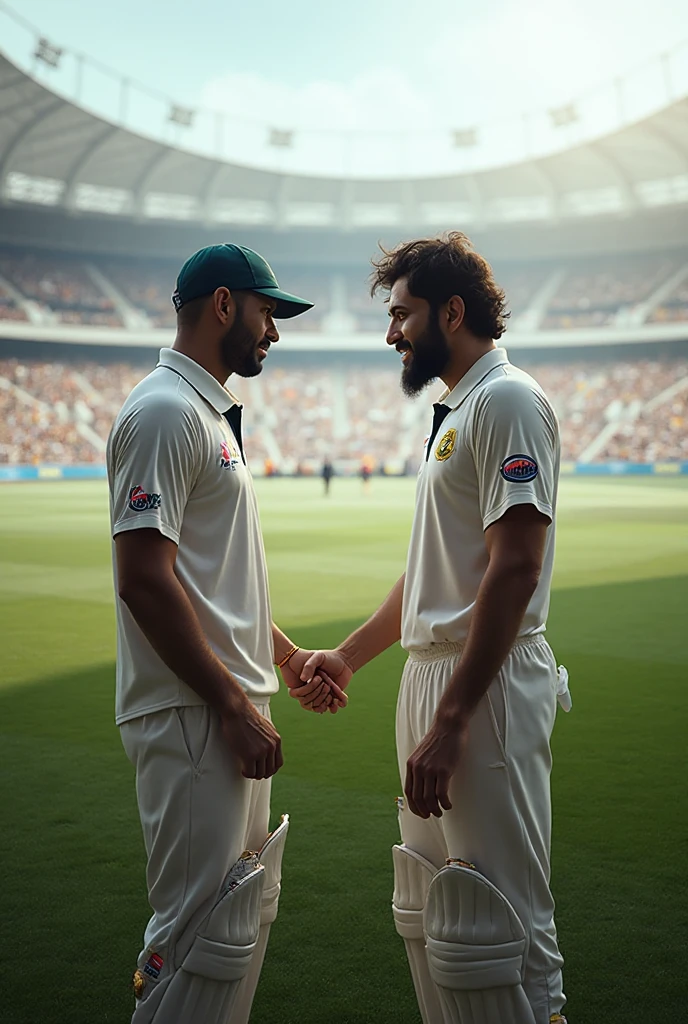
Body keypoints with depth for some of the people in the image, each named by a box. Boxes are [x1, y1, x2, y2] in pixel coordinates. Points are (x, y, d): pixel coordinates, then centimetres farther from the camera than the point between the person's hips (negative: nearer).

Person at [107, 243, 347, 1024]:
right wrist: (235, 705, -21)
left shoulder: (212, 414, 18)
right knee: (206, 929, -4)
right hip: (194, 717, -11)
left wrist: (284, 654, 21)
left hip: (231, 707, 11)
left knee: (247, 910, 18)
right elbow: (144, 580, -22)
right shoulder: (164, 411, -14)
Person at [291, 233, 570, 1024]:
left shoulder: (507, 400, -11)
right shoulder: (454, 413, 19)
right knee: (428, 913, 18)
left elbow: (516, 569, -21)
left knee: (494, 920, -4)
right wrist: (349, 655, 23)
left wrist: (451, 719, -24)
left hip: (487, 685, -10)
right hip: (432, 675, 10)